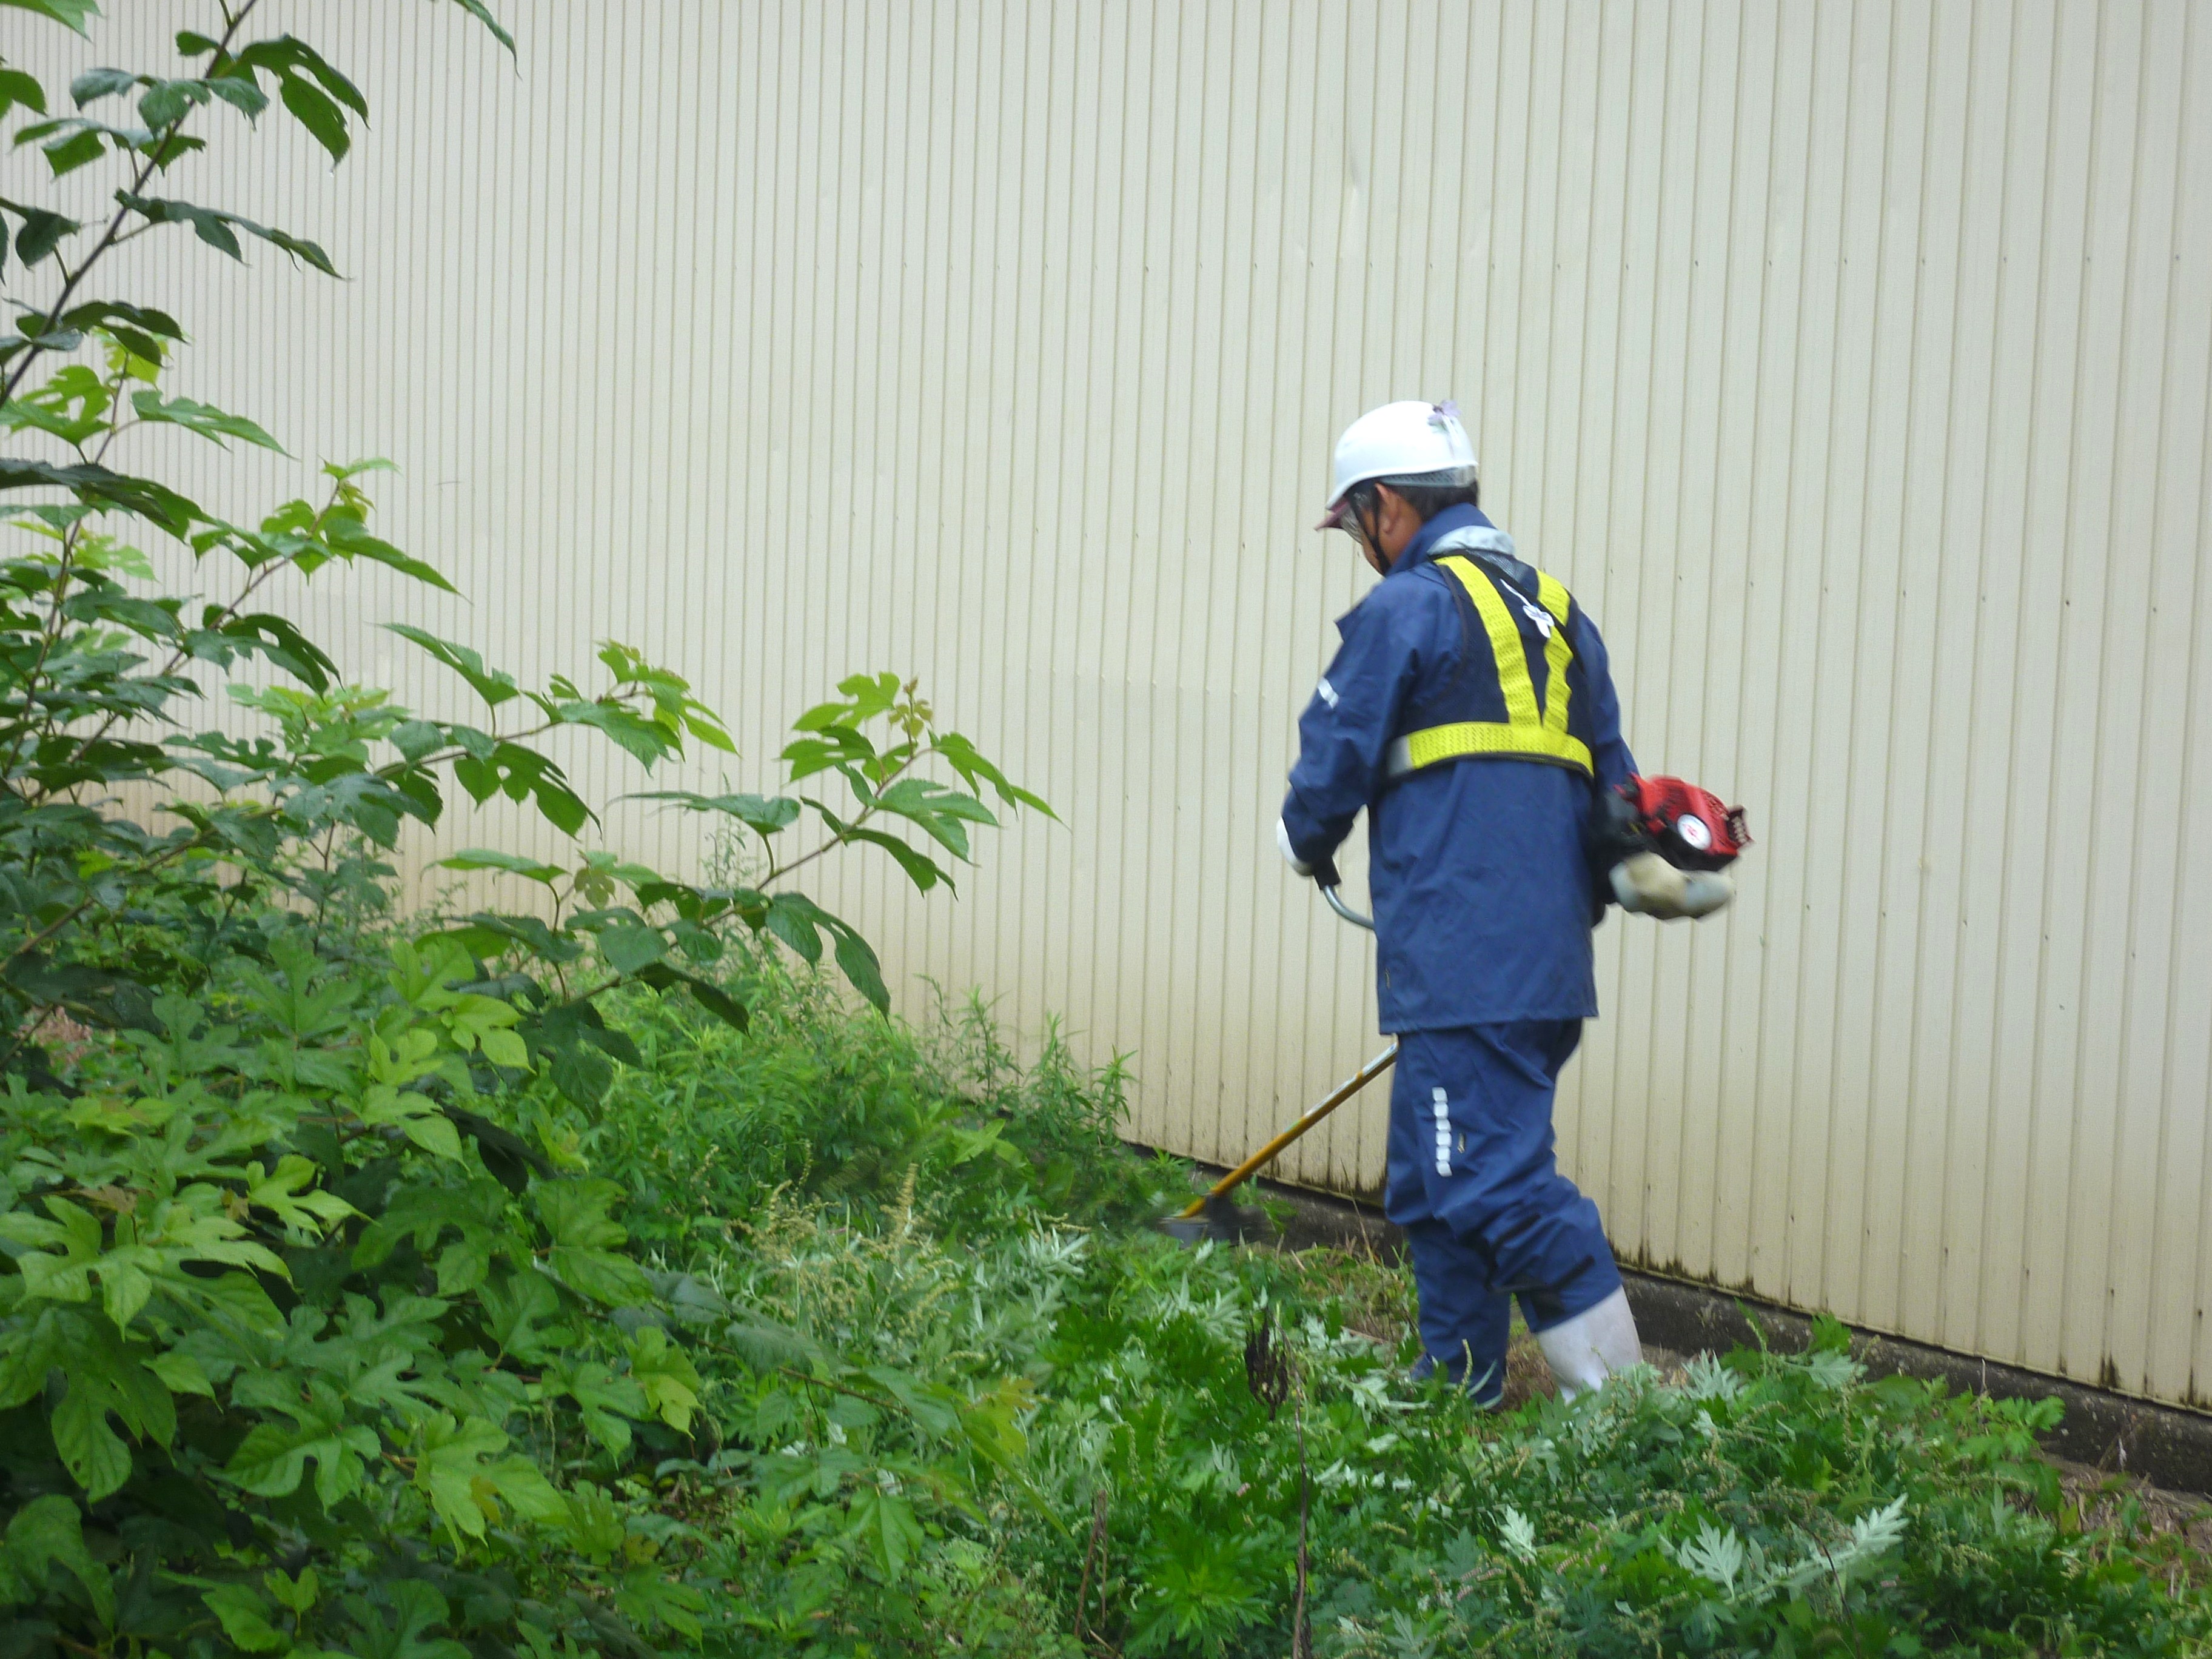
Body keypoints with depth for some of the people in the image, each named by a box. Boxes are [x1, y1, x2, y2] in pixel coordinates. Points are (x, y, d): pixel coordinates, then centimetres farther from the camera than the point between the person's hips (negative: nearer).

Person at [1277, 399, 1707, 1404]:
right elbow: (1613, 792, 22)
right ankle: (1459, 1396, 23)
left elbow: (1333, 764, -2)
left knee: (1500, 1186, -10)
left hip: (1462, 970, -9)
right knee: (1433, 1192, 18)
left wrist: (1307, 845, 19)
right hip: (1550, 969, 9)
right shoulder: (1559, 614, 19)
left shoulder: (1406, 608, -5)